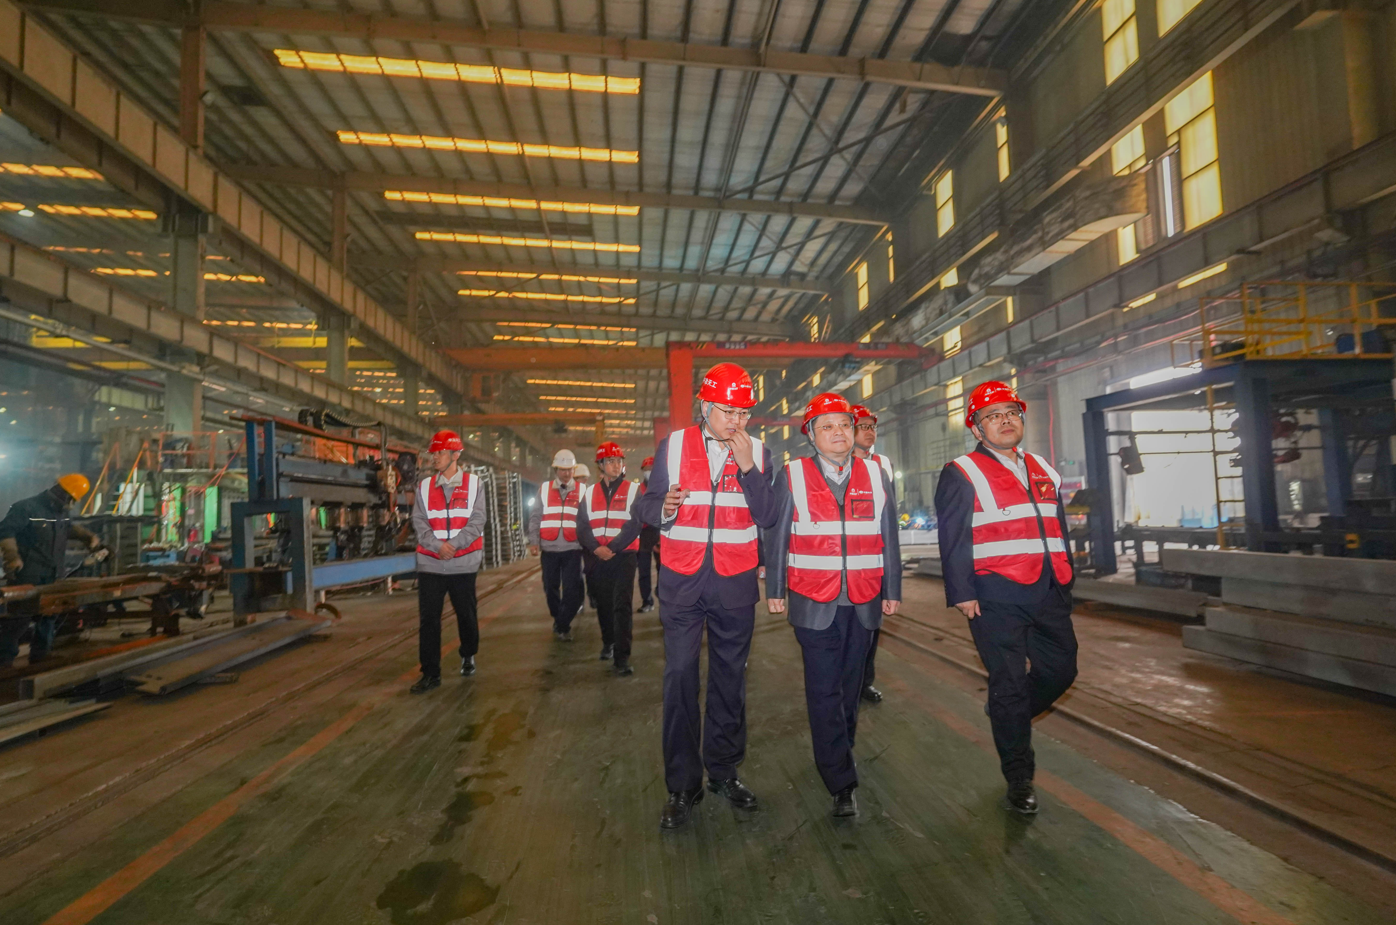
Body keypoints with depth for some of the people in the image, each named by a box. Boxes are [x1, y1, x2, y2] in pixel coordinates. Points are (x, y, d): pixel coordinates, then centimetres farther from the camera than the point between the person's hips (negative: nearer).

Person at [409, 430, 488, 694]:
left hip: (463, 562, -1)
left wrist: (454, 544, -18)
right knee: (428, 618, 0)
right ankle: (430, 673, 9)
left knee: (466, 614, 12)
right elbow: (419, 522, 0)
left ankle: (468, 657, 36)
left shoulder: (473, 484, 1)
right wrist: (437, 545, -16)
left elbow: (477, 521, -6)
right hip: (430, 563, 1)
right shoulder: (424, 486, 6)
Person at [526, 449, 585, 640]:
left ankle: (562, 626, 9)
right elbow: (535, 517, 5)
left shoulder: (582, 490, 5)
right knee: (551, 588, 11)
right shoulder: (544, 489, 7)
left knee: (572, 590, -5)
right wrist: (533, 541, -6)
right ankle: (559, 621, 31)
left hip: (572, 548, -1)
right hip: (549, 548, 2)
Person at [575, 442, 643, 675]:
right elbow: (582, 526, 5)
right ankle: (608, 642, 34)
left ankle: (622, 656, -9)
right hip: (598, 558, 4)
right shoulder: (589, 493, 10)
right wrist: (596, 548, -12)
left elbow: (634, 525, -8)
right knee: (603, 603, 14)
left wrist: (612, 548, -15)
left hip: (624, 556, -3)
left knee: (622, 605, -10)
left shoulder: (633, 490, 0)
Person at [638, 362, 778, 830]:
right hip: (681, 580, -1)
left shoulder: (757, 453, 3)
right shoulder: (673, 445, 1)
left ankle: (724, 772, 28)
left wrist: (748, 469, -17)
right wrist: (664, 508, -21)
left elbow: (767, 518, -5)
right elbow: (647, 507, 2)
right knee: (680, 676, 0)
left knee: (730, 677, 10)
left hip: (735, 581, 1)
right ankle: (682, 785, 15)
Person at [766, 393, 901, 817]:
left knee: (850, 684, 15)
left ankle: (837, 752, 36)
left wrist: (892, 591, 8)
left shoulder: (876, 476, 6)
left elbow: (889, 538, 9)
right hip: (813, 601, -2)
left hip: (864, 603, 3)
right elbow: (777, 536, 2)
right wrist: (775, 591, 1)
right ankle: (842, 782, 7)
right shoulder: (792, 477, -1)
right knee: (823, 690, -2)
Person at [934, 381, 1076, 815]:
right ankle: (1018, 778, 17)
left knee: (1061, 670, 12)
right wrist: (962, 593, -13)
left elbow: (1059, 530, 21)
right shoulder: (962, 474, -4)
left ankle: (1008, 717, 39)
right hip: (997, 597, -6)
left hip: (1048, 592, 7)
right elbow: (953, 540, -9)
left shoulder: (1044, 471, 16)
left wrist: (1066, 579, 17)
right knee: (1008, 683, 1)